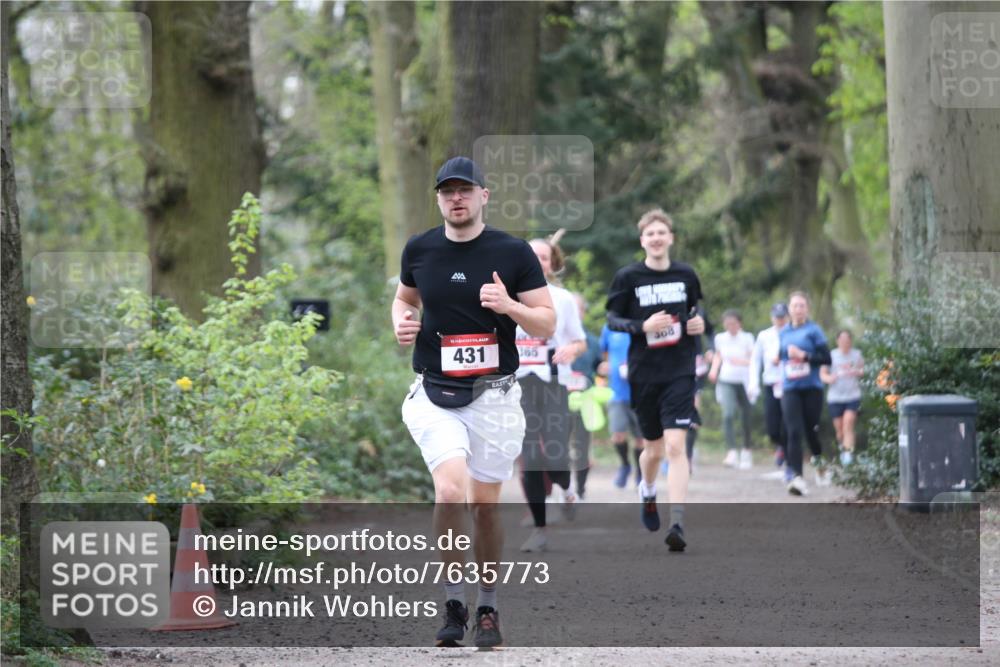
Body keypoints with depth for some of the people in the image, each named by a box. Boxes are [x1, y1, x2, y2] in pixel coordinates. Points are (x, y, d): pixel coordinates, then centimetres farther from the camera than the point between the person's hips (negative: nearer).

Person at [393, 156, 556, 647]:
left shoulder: (513, 253, -2)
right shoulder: (419, 249, 5)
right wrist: (401, 323, 1)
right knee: (451, 490, -20)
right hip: (434, 397, 0)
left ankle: (487, 609, 23)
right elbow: (405, 297, 24)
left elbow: (547, 325, -1)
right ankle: (453, 606, -10)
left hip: (493, 398, 0)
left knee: (485, 507, 5)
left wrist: (509, 306, -20)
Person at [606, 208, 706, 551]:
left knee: (675, 445, -15)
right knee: (654, 447, 12)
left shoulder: (686, 275, 5)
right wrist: (642, 326, -17)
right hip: (643, 373, 0)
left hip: (680, 372, 0)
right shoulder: (628, 277, -2)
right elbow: (612, 318, 0)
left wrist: (699, 323, 0)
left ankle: (677, 524, -19)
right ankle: (647, 491, 48)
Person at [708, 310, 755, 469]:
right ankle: (732, 452, -26)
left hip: (744, 382, -1)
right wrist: (714, 369, 5)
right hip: (726, 382, 1)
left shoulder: (747, 338, -3)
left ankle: (746, 452, 26)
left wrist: (741, 362, -24)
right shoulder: (720, 338, 6)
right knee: (728, 414, -19)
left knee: (746, 417, 6)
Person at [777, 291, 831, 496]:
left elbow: (826, 358, -7)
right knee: (794, 433, -10)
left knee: (811, 430, 4)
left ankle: (818, 460, 36)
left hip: (811, 388, -2)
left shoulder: (813, 330, -2)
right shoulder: (783, 332, 10)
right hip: (790, 389, 2)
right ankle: (797, 477, -18)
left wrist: (804, 356, -17)